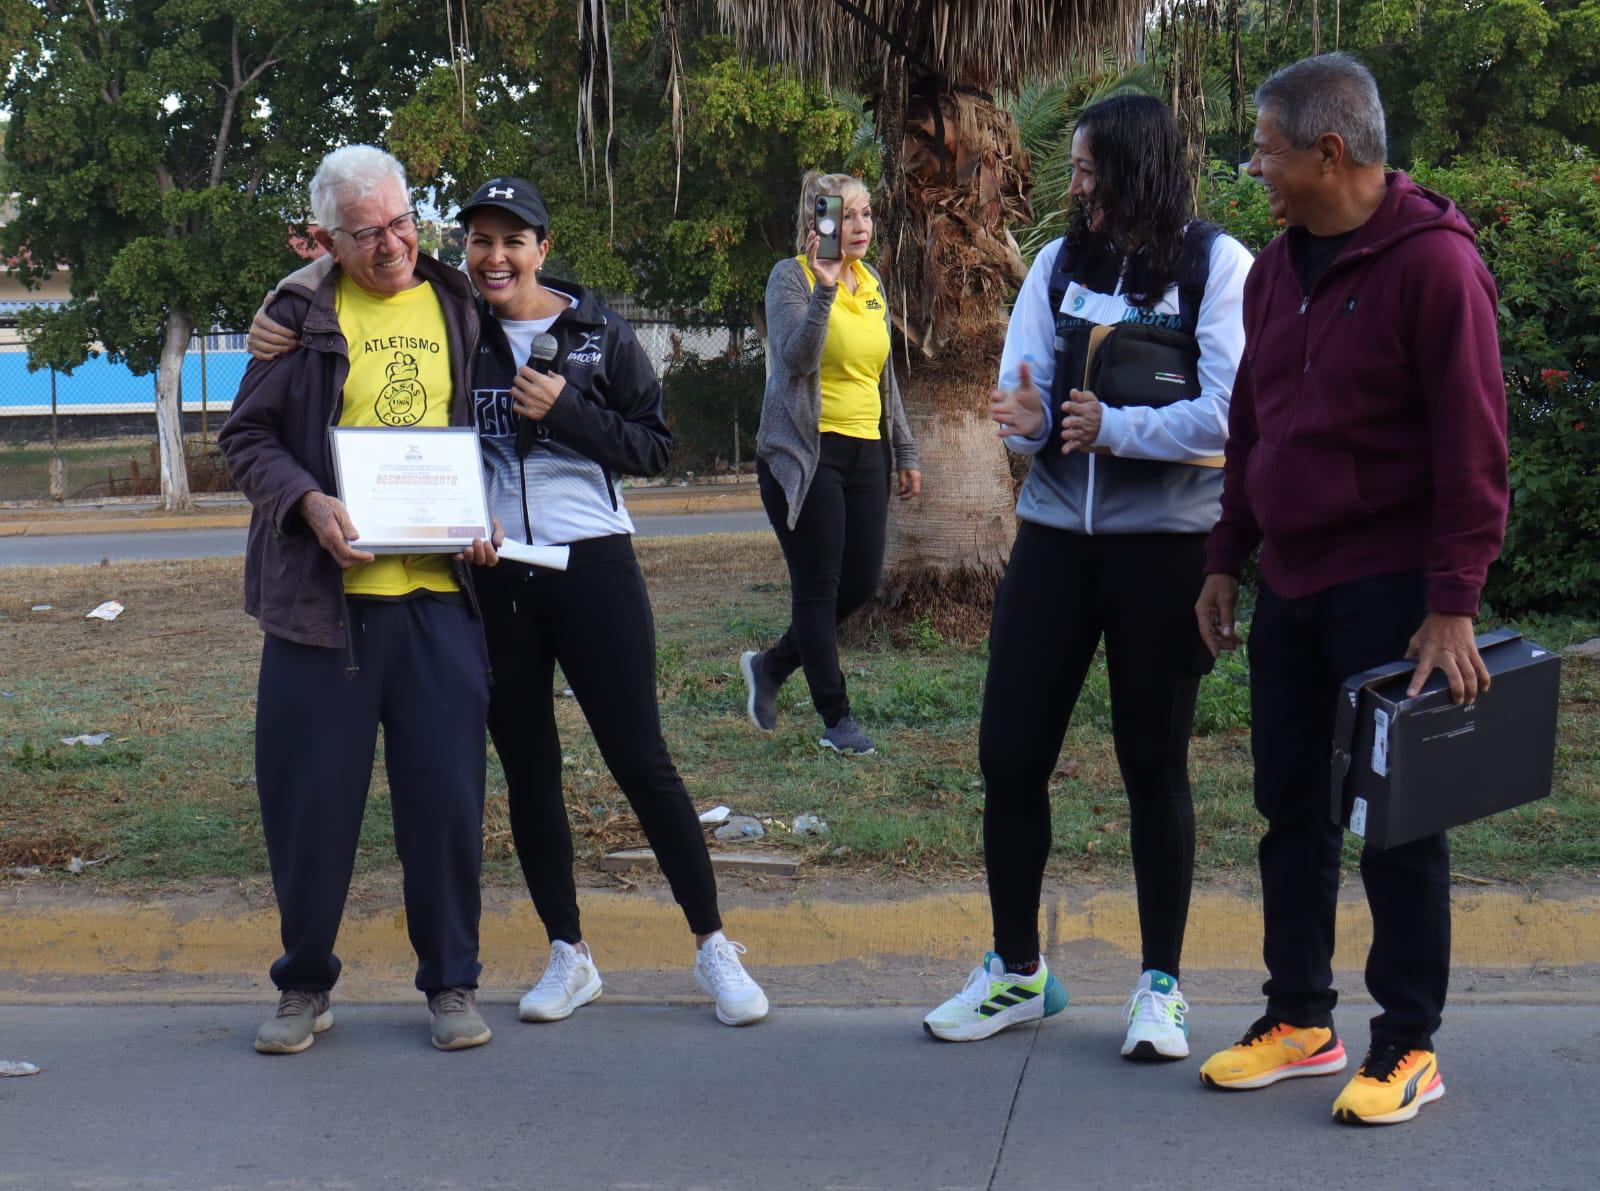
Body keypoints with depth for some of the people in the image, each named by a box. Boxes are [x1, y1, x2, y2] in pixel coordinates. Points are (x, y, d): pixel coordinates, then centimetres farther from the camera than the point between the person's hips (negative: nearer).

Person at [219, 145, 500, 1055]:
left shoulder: (456, 307, 12)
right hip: (325, 593, -1)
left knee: (447, 795, 2)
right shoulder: (303, 314, 5)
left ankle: (453, 982, 17)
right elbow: (247, 436, 4)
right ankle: (306, 988, 20)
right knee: (310, 800, 3)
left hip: (439, 593, 1)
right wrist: (307, 502, -14)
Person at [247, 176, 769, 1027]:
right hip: (490, 575, 3)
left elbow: (654, 447, 0)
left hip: (591, 565, -3)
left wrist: (564, 411, -13)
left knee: (640, 758, -1)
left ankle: (713, 946, 10)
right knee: (527, 767, 10)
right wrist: (279, 334, -9)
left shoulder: (599, 334, 0)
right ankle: (568, 956, 22)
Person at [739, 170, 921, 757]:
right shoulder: (791, 277, -7)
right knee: (818, 587, -1)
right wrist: (824, 289, -32)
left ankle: (771, 666, 27)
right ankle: (837, 718, 9)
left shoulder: (872, 282, 14)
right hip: (806, 453, -7)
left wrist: (905, 451, 20)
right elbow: (797, 358, -22)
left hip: (865, 453, 7)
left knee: (861, 582, 7)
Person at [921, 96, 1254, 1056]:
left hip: (1164, 545, -5)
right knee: (1009, 753, 5)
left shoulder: (1216, 265, -6)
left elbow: (1229, 416, -17)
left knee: (1154, 765, 5)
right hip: (1055, 535, 5)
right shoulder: (1060, 263, 10)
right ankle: (1016, 970, 21)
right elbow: (1020, 387, 3)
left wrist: (1113, 427, -14)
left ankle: (1161, 986, 18)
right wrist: (1027, 419, -19)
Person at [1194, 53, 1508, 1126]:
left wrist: (1454, 604, -19)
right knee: (1293, 807, 12)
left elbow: (1473, 445, -16)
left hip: (1391, 587, -7)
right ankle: (1300, 1020, 23)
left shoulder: (1432, 262, -13)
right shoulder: (1278, 269, 11)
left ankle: (1409, 1047, 11)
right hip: (1292, 587, 7)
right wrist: (1227, 562, 16)